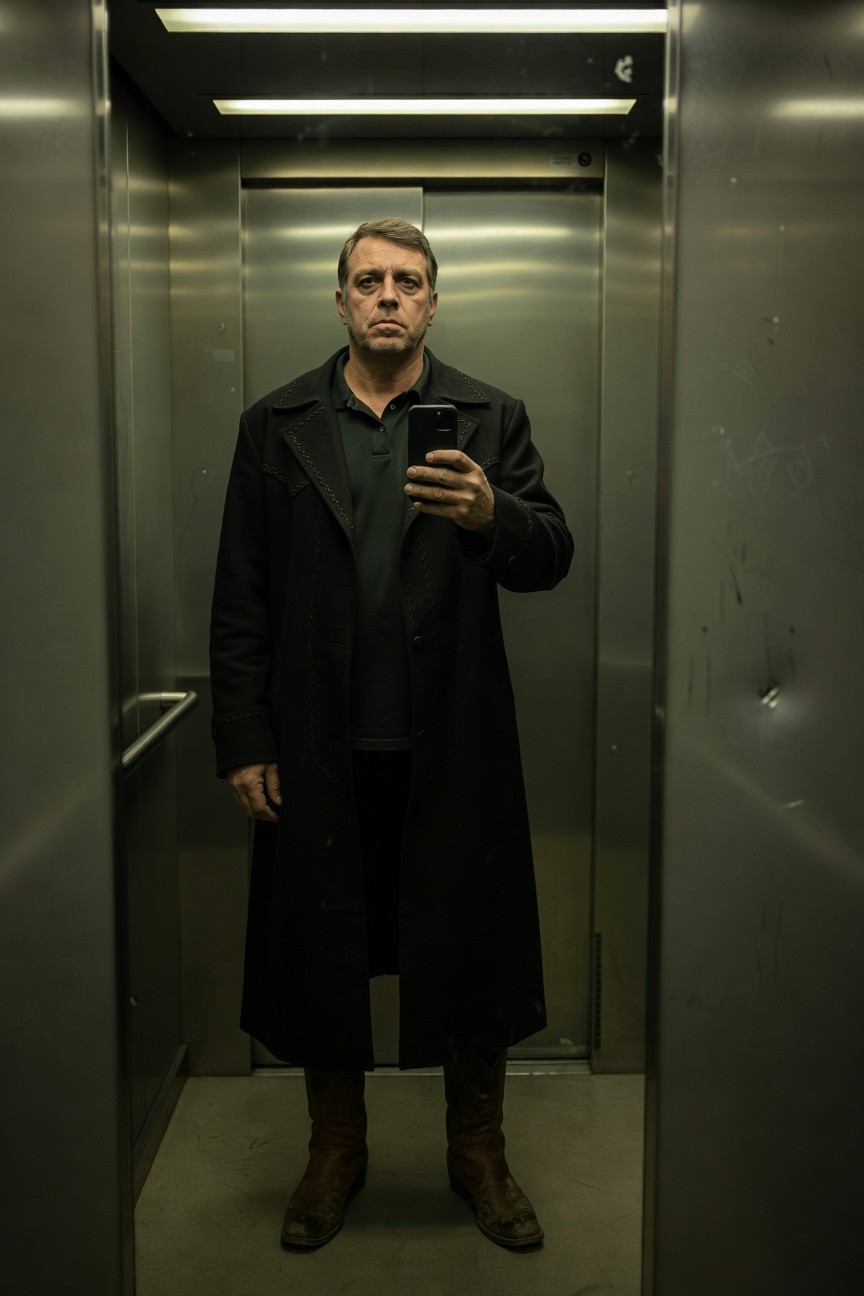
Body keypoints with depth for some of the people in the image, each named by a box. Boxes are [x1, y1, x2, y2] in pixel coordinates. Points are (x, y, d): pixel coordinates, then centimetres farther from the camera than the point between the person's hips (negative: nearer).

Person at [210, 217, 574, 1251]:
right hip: (320, 750, 1)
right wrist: (243, 742, -2)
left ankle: (478, 1154, 32)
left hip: (454, 748, 0)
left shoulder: (491, 419, 5)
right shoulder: (276, 425, 6)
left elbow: (552, 559, -5)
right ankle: (335, 1150, 35)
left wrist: (491, 516, -27)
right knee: (320, 955, 12)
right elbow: (241, 600, 3)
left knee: (471, 952, 9)